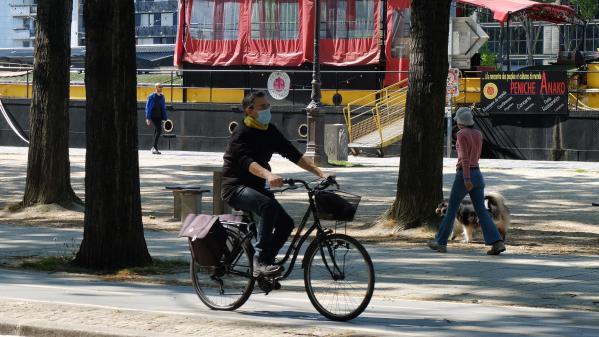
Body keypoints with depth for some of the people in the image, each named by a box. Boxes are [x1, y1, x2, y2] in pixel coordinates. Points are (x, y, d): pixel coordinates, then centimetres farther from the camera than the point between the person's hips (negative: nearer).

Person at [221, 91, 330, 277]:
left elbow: (294, 155, 4)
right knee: (269, 205, -34)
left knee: (286, 223, -6)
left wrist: (320, 173, -7)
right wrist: (269, 175, -52)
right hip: (235, 187, -8)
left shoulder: (270, 131, 7)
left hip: (255, 187, 8)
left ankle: (263, 264, 9)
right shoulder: (242, 134, -16)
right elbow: (247, 161, -33)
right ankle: (261, 261, -34)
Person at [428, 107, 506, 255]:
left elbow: (465, 157, -20)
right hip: (477, 175, 6)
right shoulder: (478, 134, 12)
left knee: (451, 209, 9)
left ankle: (441, 243, 19)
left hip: (464, 176, -6)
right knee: (481, 212, 1)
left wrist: (466, 178, -25)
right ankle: (497, 243, -14)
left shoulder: (461, 134, -10)